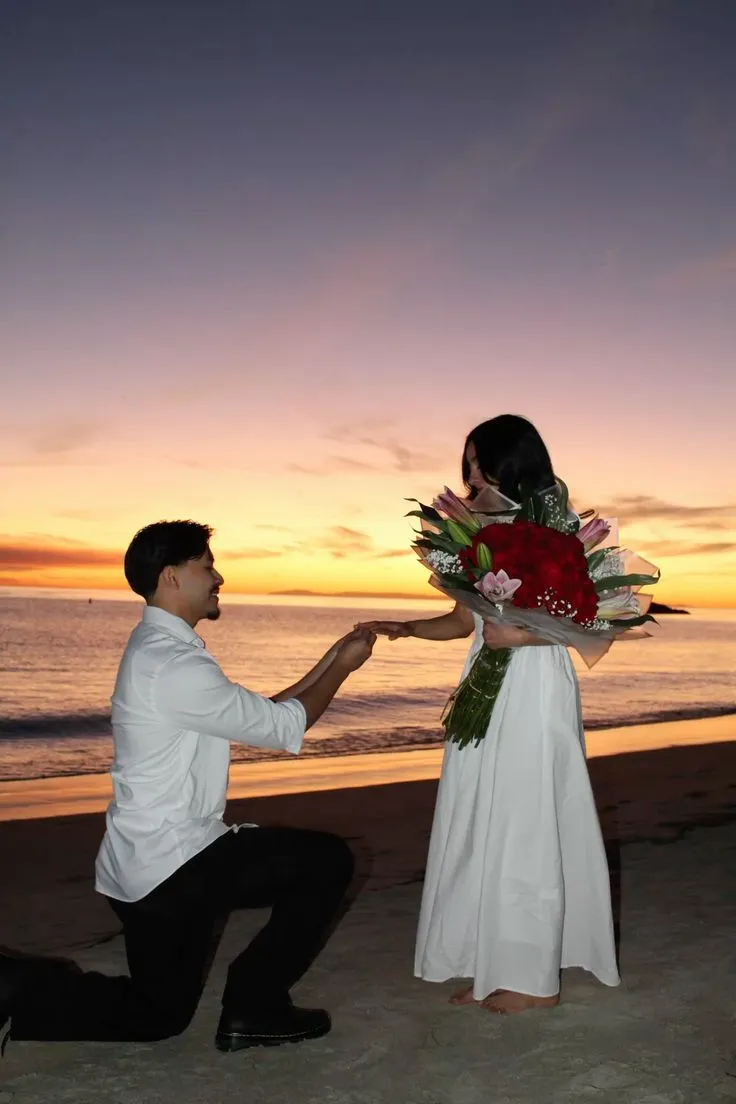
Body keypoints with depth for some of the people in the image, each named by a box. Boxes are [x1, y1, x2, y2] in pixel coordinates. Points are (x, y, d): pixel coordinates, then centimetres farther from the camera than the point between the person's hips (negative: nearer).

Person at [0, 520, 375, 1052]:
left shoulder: (157, 649, 10)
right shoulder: (175, 665, -23)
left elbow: (258, 713, 14)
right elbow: (283, 726, -15)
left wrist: (328, 664, 11)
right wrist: (343, 668, -2)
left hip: (150, 861, 10)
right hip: (170, 862, -10)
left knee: (158, 1014, 23)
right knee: (328, 861, -4)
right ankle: (254, 1007, 6)